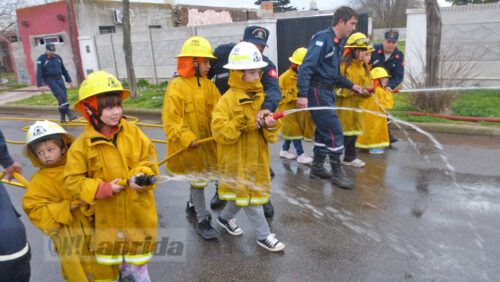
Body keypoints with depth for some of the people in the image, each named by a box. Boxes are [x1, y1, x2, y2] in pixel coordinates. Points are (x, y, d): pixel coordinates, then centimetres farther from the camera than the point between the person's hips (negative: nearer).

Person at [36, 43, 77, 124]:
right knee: (61, 97, -20)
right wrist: (40, 85, -17)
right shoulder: (41, 59, -4)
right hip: (50, 80, -5)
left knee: (63, 98, 1)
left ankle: (63, 118, 10)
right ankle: (69, 114, -20)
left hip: (59, 79, 5)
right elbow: (39, 73, -9)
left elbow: (64, 70, 18)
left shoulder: (58, 57, 10)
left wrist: (69, 81, 14)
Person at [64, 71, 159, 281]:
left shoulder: (133, 132, -10)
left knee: (139, 242, 20)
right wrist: (102, 189, -22)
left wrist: (142, 175, -26)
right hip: (107, 211, 0)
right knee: (111, 244, 21)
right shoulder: (83, 144, -14)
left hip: (138, 205, 1)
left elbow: (149, 159, -5)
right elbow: (72, 180, -10)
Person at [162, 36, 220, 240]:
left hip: (206, 141, 7)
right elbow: (171, 120, -17)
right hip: (187, 146, -6)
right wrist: (187, 138, -22)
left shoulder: (208, 85, 3)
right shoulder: (176, 87, -16)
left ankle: (192, 205, 45)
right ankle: (202, 220, 14)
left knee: (203, 176, 21)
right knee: (197, 179, 1)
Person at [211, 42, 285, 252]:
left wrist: (271, 126, -15)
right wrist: (241, 124, -30)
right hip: (237, 160, -6)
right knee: (250, 196, 3)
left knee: (244, 193, 18)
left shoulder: (261, 97, 6)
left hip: (257, 156, 6)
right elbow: (219, 131, -20)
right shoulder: (228, 100, -13)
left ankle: (225, 218, 44)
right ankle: (264, 236, 18)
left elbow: (272, 134, 8)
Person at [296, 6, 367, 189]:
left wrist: (352, 86, 17)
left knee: (324, 130, 15)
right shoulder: (322, 38, -14)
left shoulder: (337, 43, 16)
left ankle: (317, 168, 28)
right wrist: (302, 94, -28)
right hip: (317, 91, -10)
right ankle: (336, 173, 6)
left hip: (327, 92, 10)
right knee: (334, 131, -6)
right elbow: (307, 66, -22)